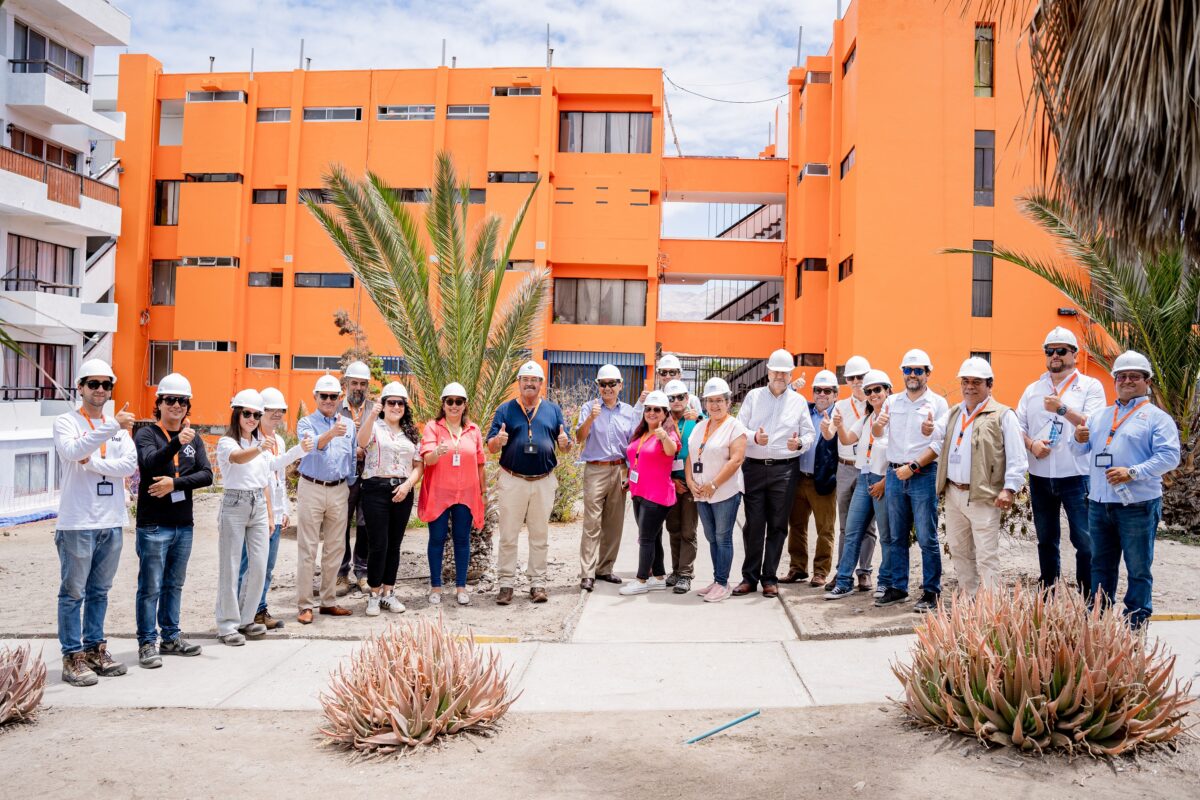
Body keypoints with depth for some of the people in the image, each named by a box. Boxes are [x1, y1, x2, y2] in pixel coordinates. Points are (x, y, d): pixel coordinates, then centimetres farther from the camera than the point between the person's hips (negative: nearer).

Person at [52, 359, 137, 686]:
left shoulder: (120, 427, 11)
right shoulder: (66, 422, -3)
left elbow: (130, 464, -2)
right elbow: (72, 451, -24)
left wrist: (91, 463, -13)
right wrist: (113, 426, -29)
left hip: (111, 522, 5)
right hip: (77, 522, -5)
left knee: (99, 591, 14)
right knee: (73, 592, 2)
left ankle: (94, 647, 25)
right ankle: (72, 656, 9)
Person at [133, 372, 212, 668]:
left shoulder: (194, 438, 9)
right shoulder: (146, 435, -4)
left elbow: (207, 475, -2)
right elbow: (150, 463, -25)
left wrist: (174, 483, -15)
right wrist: (177, 442, -39)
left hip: (183, 525, 5)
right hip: (153, 525, -5)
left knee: (174, 585, 15)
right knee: (150, 587, 0)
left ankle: (171, 638, 25)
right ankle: (147, 643, 9)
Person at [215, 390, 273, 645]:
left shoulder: (263, 443, 12)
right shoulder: (226, 442, -8)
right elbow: (238, 458, -33)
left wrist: (270, 513, 15)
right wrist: (259, 449, -53)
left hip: (259, 506, 6)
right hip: (235, 506, -6)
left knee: (259, 566, 7)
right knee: (230, 568, 0)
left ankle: (245, 619, 22)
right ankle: (227, 625, 9)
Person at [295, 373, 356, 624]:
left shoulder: (348, 424, 11)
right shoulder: (306, 423, 0)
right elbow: (312, 445, -22)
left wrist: (352, 488, 16)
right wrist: (331, 433, -41)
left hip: (339, 491, 4)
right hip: (311, 489, -4)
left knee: (335, 549, 9)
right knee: (307, 549, -2)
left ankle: (329, 601, 20)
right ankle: (305, 605, 4)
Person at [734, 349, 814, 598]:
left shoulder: (799, 401, 10)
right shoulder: (753, 396, 9)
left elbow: (810, 434, 9)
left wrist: (800, 443, -13)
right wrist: (754, 437, -16)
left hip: (784, 469, 1)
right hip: (754, 467, 0)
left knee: (777, 525, 4)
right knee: (753, 524, 0)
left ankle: (769, 578, 13)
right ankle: (750, 577, 10)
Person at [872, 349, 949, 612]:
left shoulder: (938, 403, -1)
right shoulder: (892, 401, 12)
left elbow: (940, 444, -7)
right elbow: (877, 433, 6)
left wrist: (913, 467, -15)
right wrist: (878, 423, -18)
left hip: (924, 475, -4)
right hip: (894, 474, 5)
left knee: (927, 538, -2)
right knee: (896, 536, 10)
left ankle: (931, 592, 6)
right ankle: (898, 588, 19)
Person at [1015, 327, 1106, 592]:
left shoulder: (1090, 386, 0)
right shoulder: (1033, 389, 12)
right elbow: (1018, 427, 9)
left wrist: (1063, 408, -24)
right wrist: (1031, 444, -10)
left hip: (1077, 477, -4)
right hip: (1040, 477, 4)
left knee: (1085, 541, -3)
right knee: (1046, 540, 14)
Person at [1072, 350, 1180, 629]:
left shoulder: (1156, 417, -3)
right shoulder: (1101, 416, 16)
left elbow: (1169, 456, -13)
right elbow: (1080, 450, 18)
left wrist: (1133, 473, -23)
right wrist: (1079, 439, -5)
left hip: (1138, 507, -6)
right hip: (1099, 504, 6)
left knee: (1138, 570, 4)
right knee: (1101, 566, 15)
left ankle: (1135, 626, 13)